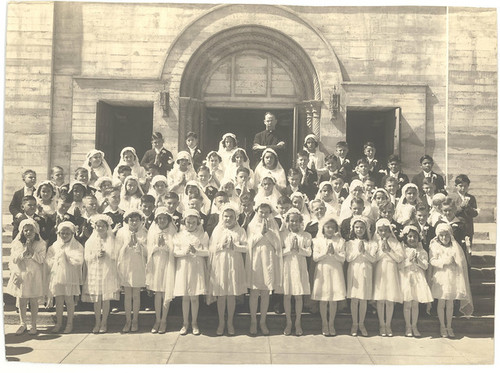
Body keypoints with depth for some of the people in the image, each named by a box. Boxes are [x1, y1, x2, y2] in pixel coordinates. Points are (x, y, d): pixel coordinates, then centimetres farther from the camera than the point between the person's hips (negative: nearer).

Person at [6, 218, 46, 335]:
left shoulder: (41, 244, -1)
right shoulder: (17, 243, 4)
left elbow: (41, 259, -10)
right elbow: (13, 260, 0)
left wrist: (31, 250, -15)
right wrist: (23, 253, -14)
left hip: (34, 276, -2)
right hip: (21, 276, 2)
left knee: (34, 301, 4)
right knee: (21, 300, 6)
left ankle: (33, 325, 16)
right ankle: (22, 324, 21)